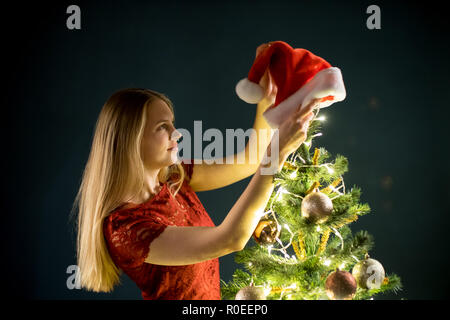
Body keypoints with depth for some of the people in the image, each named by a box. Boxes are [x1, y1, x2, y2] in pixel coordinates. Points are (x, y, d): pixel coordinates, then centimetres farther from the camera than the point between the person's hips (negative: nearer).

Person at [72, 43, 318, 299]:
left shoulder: (173, 177, -8)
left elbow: (249, 163, -1)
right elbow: (230, 239, -39)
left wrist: (267, 101, -14)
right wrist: (279, 149, -39)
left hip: (213, 295, 7)